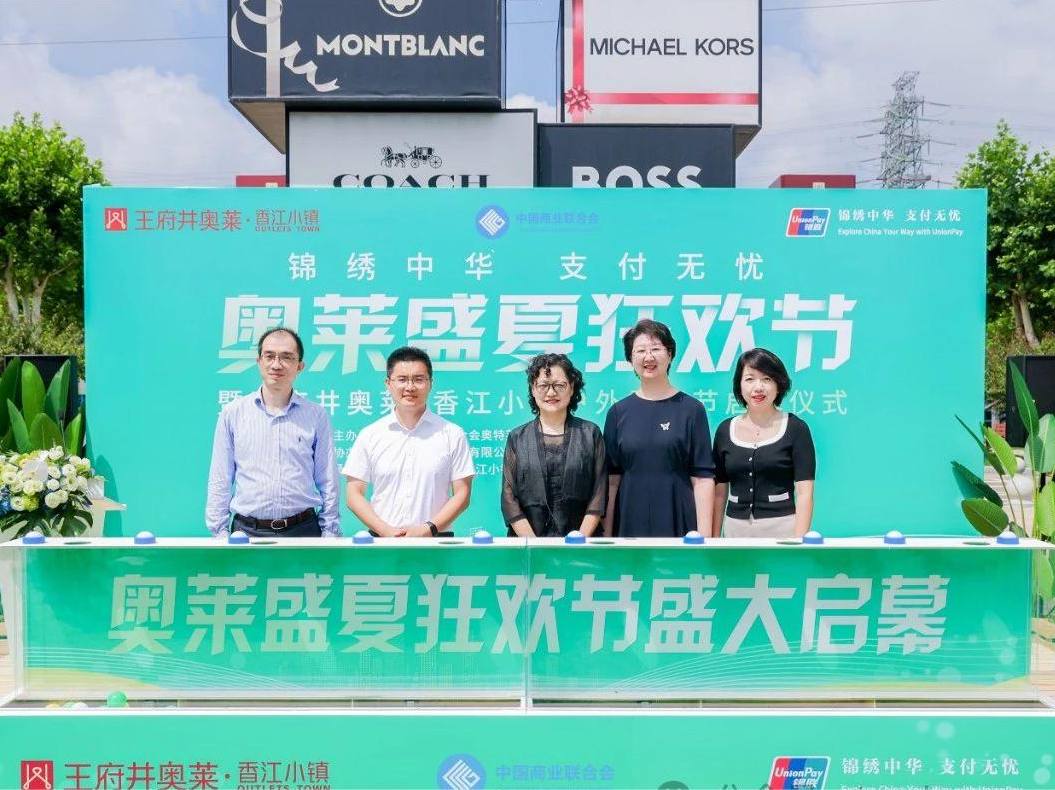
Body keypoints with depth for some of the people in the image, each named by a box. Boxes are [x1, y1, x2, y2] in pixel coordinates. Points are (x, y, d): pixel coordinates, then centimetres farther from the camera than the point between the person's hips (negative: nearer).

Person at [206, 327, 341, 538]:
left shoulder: (316, 415, 4)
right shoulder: (232, 413, 4)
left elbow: (328, 483, 6)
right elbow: (220, 482, 6)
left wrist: (330, 535, 1)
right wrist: (221, 532, 0)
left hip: (303, 529, 0)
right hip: (246, 531, 0)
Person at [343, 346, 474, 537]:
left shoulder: (452, 435, 2)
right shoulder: (369, 435, 4)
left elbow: (462, 494, 1)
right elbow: (354, 494, 4)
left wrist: (429, 529, -12)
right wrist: (386, 531, -9)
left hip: (434, 541, -1)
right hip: (382, 541, 1)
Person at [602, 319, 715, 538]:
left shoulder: (691, 409, 0)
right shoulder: (619, 412, 6)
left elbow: (702, 478, -3)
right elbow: (611, 479, 5)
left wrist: (704, 535, -9)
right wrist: (607, 534, 2)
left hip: (679, 525, -1)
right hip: (629, 526, 2)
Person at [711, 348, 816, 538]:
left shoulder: (796, 428, -4)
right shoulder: (725, 430, 6)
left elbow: (804, 492, -8)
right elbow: (719, 492, 9)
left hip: (781, 527, -3)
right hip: (735, 529, 3)